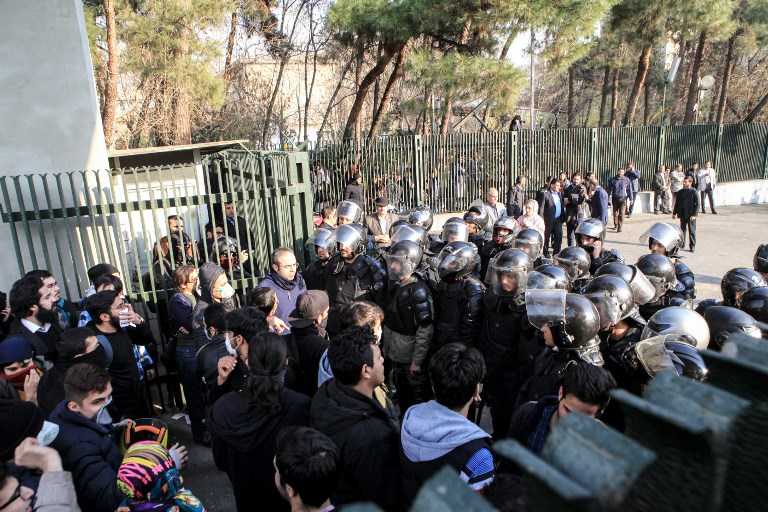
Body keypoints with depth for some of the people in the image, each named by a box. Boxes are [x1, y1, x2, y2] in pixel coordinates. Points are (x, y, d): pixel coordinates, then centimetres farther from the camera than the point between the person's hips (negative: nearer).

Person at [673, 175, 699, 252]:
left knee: (692, 231, 2)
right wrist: (674, 213, 11)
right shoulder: (680, 192, 7)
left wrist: (694, 214, -15)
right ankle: (681, 244, 23)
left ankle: (692, 246, 9)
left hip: (691, 215, -4)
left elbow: (697, 204, -9)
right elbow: (677, 203, 14)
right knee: (682, 229, 12)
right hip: (682, 215, 4)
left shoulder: (694, 192, -8)